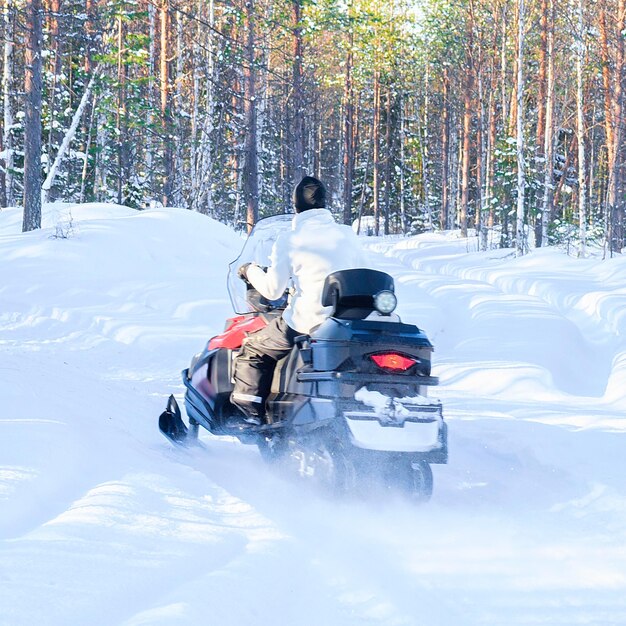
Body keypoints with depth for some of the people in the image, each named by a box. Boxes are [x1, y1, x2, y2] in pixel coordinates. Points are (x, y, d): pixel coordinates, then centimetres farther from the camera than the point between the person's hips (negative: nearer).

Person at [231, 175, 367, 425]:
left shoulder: (289, 240, -5)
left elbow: (272, 290, -4)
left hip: (304, 324, -5)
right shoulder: (347, 235, 5)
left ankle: (250, 414, 0)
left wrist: (251, 272, 15)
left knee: (251, 349, 13)